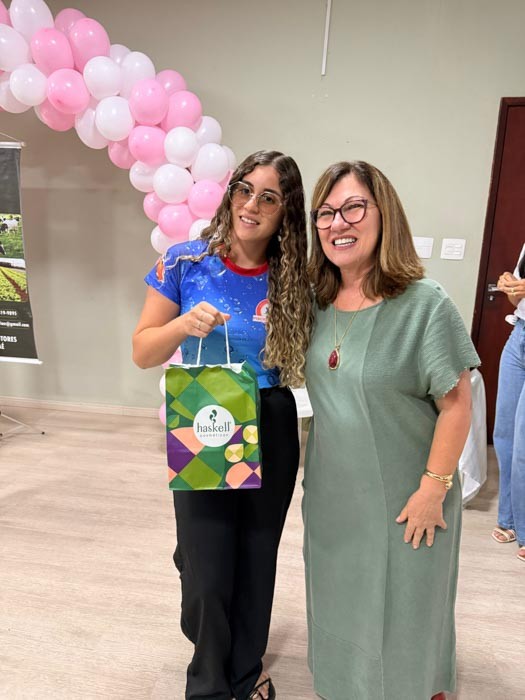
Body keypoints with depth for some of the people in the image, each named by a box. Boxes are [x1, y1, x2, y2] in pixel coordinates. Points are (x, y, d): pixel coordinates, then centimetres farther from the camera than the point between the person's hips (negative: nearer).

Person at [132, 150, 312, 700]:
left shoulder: (292, 280, -3)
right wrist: (184, 325, -21)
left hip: (271, 434, 2)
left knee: (256, 564, 16)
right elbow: (142, 353, -4)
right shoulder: (185, 263, -7)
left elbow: (305, 361, 7)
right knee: (208, 573, 4)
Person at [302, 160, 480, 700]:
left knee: (403, 606, 15)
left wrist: (433, 489, -14)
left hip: (401, 497, -5)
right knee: (339, 598, 23)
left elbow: (456, 404, -16)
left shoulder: (424, 305, -19)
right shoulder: (318, 302, -3)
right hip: (331, 492, 5)